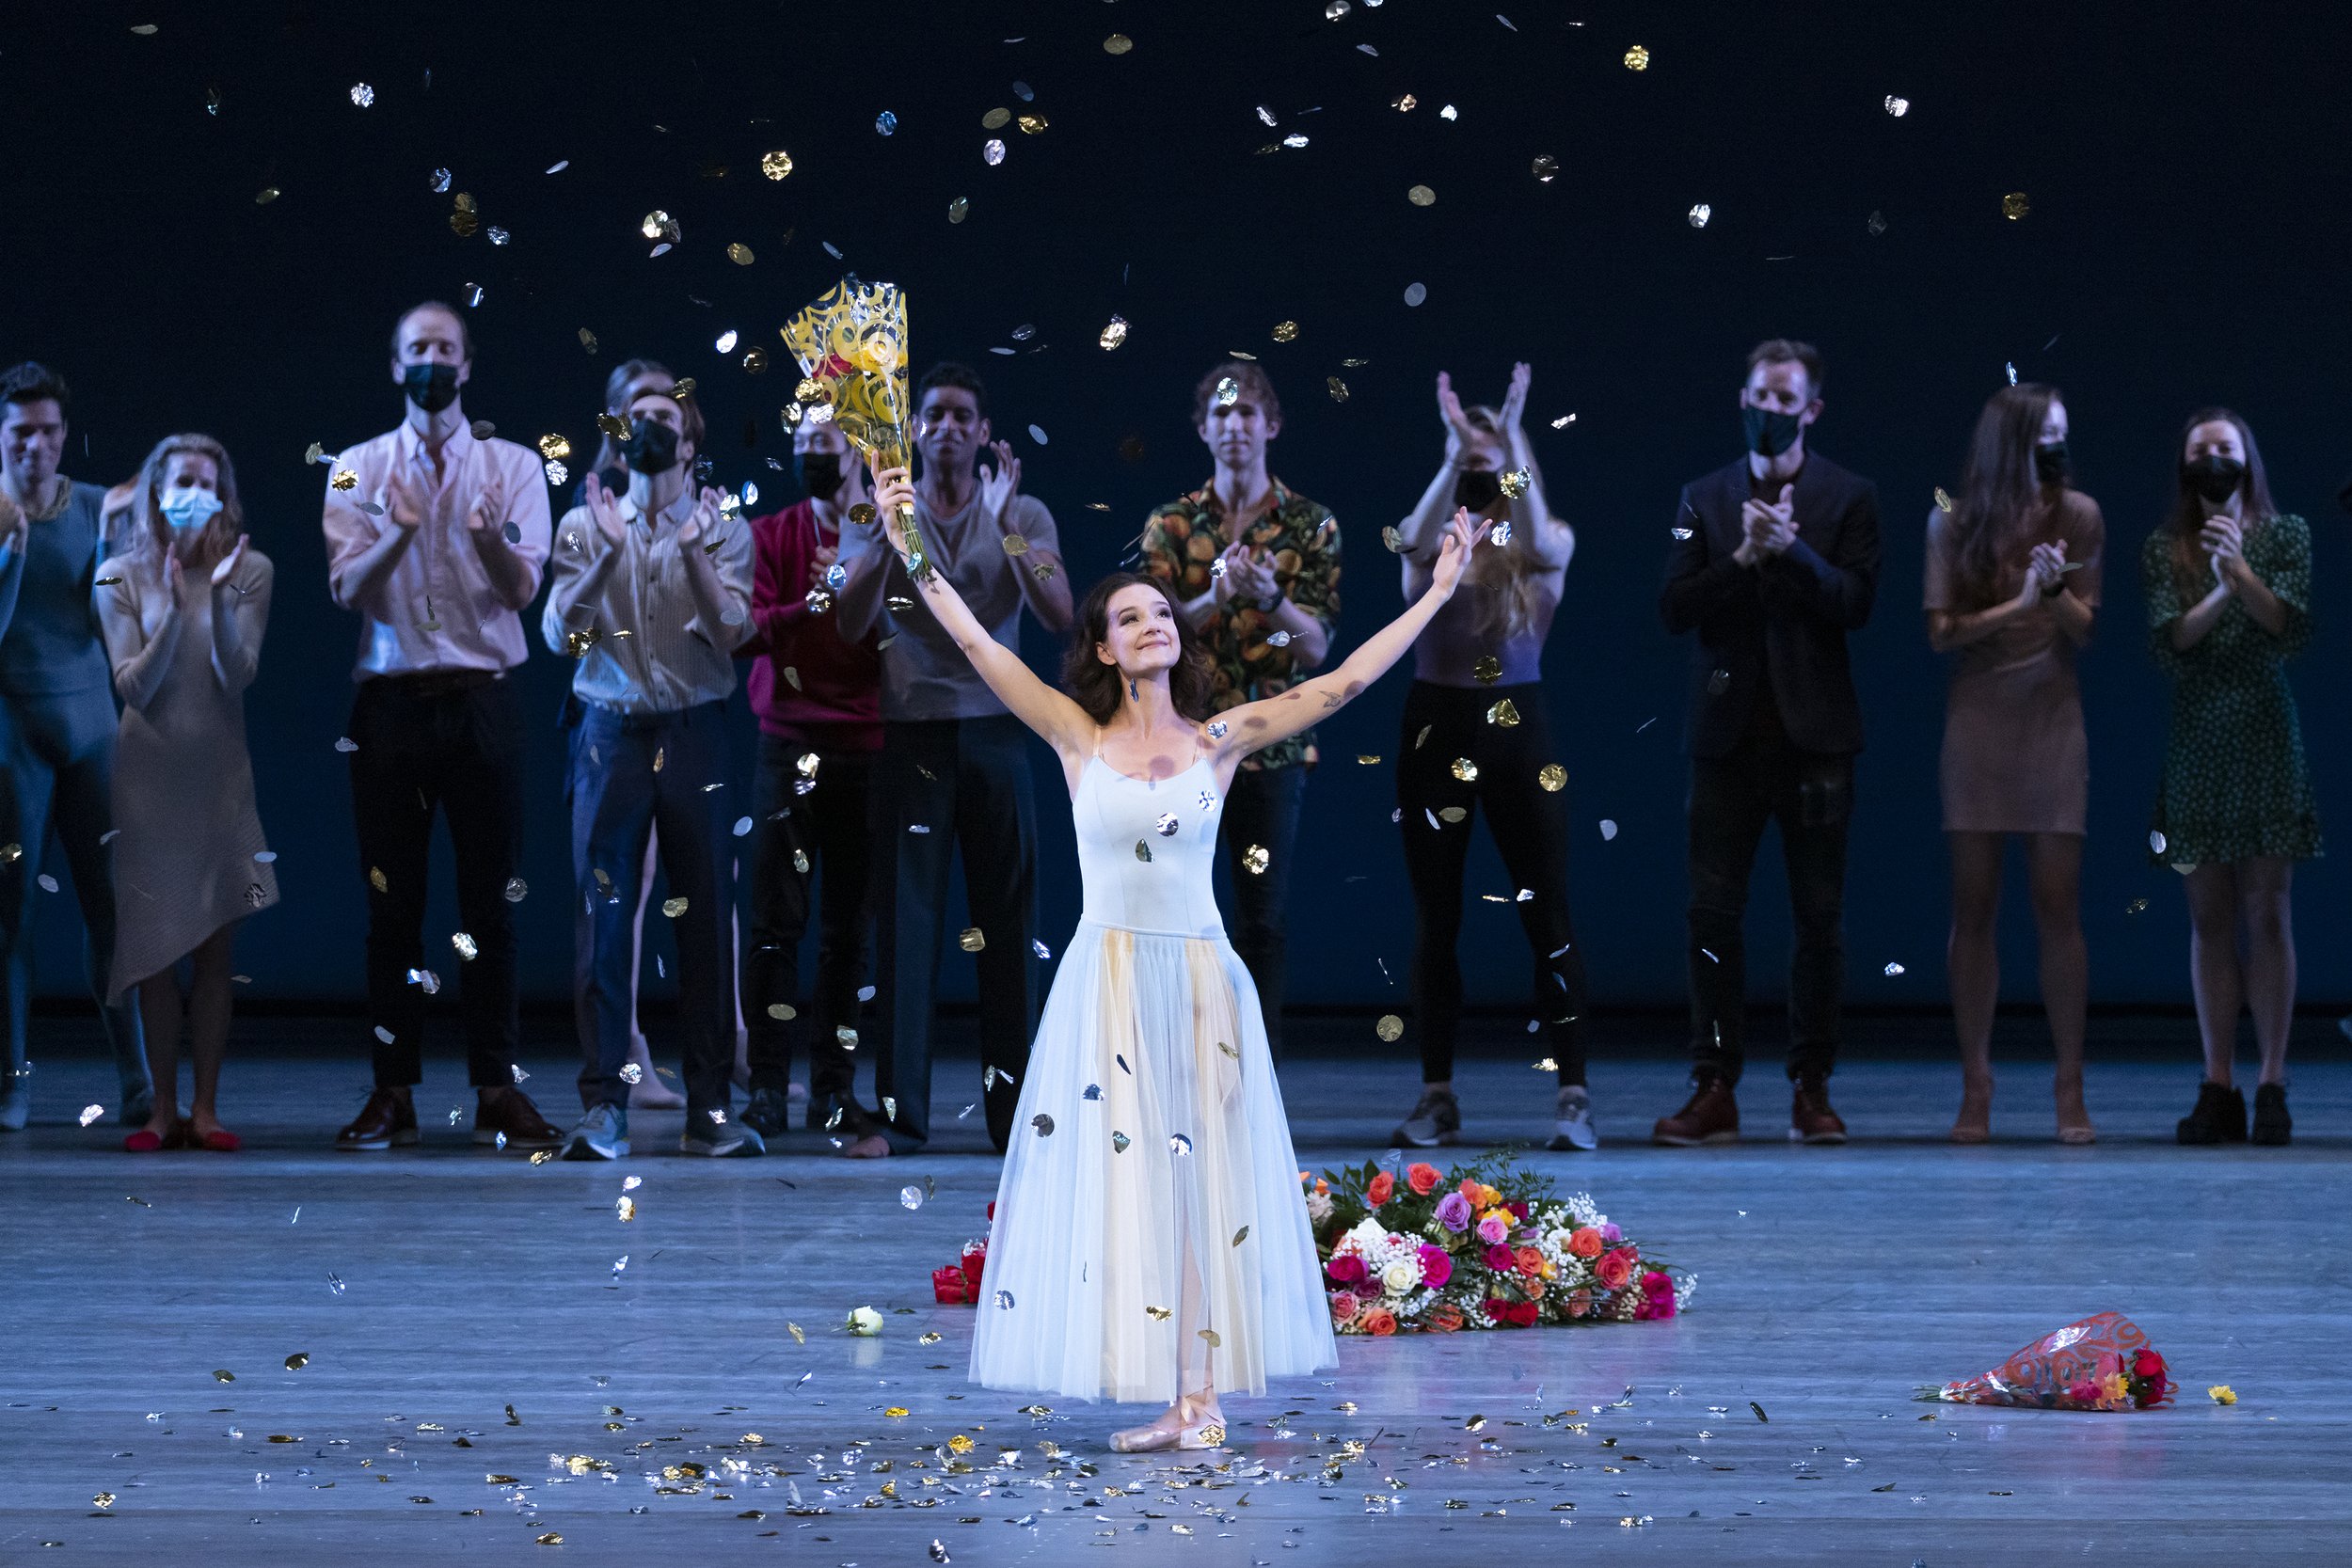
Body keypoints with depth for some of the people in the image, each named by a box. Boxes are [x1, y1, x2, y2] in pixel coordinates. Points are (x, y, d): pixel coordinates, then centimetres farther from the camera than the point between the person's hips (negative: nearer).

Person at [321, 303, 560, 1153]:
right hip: (391, 700, 0)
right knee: (392, 900, 2)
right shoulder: (358, 469, 8)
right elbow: (348, 588, -3)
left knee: (491, 899, 0)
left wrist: (488, 536, -26)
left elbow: (522, 586, -4)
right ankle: (393, 1090, 6)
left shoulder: (512, 466, 7)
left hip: (481, 697, 0)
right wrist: (398, 533, -22)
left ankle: (497, 1086, 5)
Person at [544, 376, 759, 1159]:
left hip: (693, 732, 0)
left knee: (706, 918, 0)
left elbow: (729, 631, -6)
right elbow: (558, 633, -3)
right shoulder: (584, 525, 7)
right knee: (603, 918, -5)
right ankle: (603, 1107, -3)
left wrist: (693, 554, -20)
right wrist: (608, 553, -16)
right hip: (611, 732, 0)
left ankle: (710, 1108, 4)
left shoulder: (723, 529, 6)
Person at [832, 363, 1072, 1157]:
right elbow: (849, 623, -6)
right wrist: (890, 531, -18)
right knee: (904, 921, -4)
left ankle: (1014, 1106, 6)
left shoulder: (1024, 515, 6)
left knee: (1008, 920, 1)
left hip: (994, 730, 0)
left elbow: (1059, 615, -7)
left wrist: (1005, 529, -18)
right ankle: (896, 1112, -3)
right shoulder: (879, 513, 7)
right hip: (910, 731, 0)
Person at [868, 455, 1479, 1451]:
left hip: (1202, 984, 1)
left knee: (1199, 1177, 0)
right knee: (1121, 1174, -3)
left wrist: (1436, 594, 4)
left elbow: (1343, 683, 4)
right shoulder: (1079, 736, 2)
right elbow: (977, 643, -3)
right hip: (1108, 981, 0)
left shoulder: (1218, 741, 4)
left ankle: (1199, 1396, 0)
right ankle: (1180, 1405, 0)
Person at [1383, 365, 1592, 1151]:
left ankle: (1573, 1096, -3)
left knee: (1547, 916, -5)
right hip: (1435, 727, 1)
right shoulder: (1431, 540, 4)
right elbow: (1419, 546, -22)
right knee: (1434, 920, 4)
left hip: (1518, 729, -1)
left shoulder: (1547, 542, 3)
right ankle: (1436, 1097, 10)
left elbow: (1542, 547, -22)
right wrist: (1454, 455, -34)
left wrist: (1513, 445, -31)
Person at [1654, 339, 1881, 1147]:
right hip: (1729, 731, 1)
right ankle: (1714, 1089, 1)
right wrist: (1742, 559, -12)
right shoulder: (1704, 498, 11)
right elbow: (1674, 608, 1)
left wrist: (1791, 550, -20)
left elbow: (1855, 602, -8)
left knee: (1819, 917, 1)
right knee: (1713, 912, -2)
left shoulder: (1848, 498, 5)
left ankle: (1811, 1088, 7)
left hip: (1814, 732, -1)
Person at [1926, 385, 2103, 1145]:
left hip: (2052, 718, 0)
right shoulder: (1953, 522, 0)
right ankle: (1975, 1087, 4)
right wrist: (2018, 604, -15)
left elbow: (2088, 630, 3)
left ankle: (2070, 1088, 0)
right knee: (1975, 906, 0)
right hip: (1979, 719, 0)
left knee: (2058, 904, -3)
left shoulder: (2078, 516, 1)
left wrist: (2060, 593, -16)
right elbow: (1941, 632, -4)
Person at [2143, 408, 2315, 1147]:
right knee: (2209, 914, 2)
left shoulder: (2285, 535, 4)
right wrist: (2219, 593, -19)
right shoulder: (2165, 550, 7)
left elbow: (2293, 629, -6)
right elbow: (2168, 644, -4)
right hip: (2196, 744, 2)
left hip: (2265, 734, -2)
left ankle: (2272, 1085, -3)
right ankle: (2218, 1087, 4)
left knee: (2266, 909, -4)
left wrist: (2241, 572, -19)